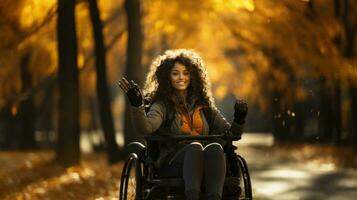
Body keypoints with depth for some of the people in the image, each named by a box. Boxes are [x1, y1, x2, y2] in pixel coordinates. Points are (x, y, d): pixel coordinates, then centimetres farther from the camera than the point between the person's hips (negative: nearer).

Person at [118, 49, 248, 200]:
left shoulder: (203, 105, 22)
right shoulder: (162, 105, 9)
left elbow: (230, 134, 20)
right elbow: (145, 127, -13)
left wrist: (239, 120, -2)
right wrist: (137, 104, -31)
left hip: (206, 166, 3)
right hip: (172, 164, -3)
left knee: (215, 147, -32)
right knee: (194, 147, -36)